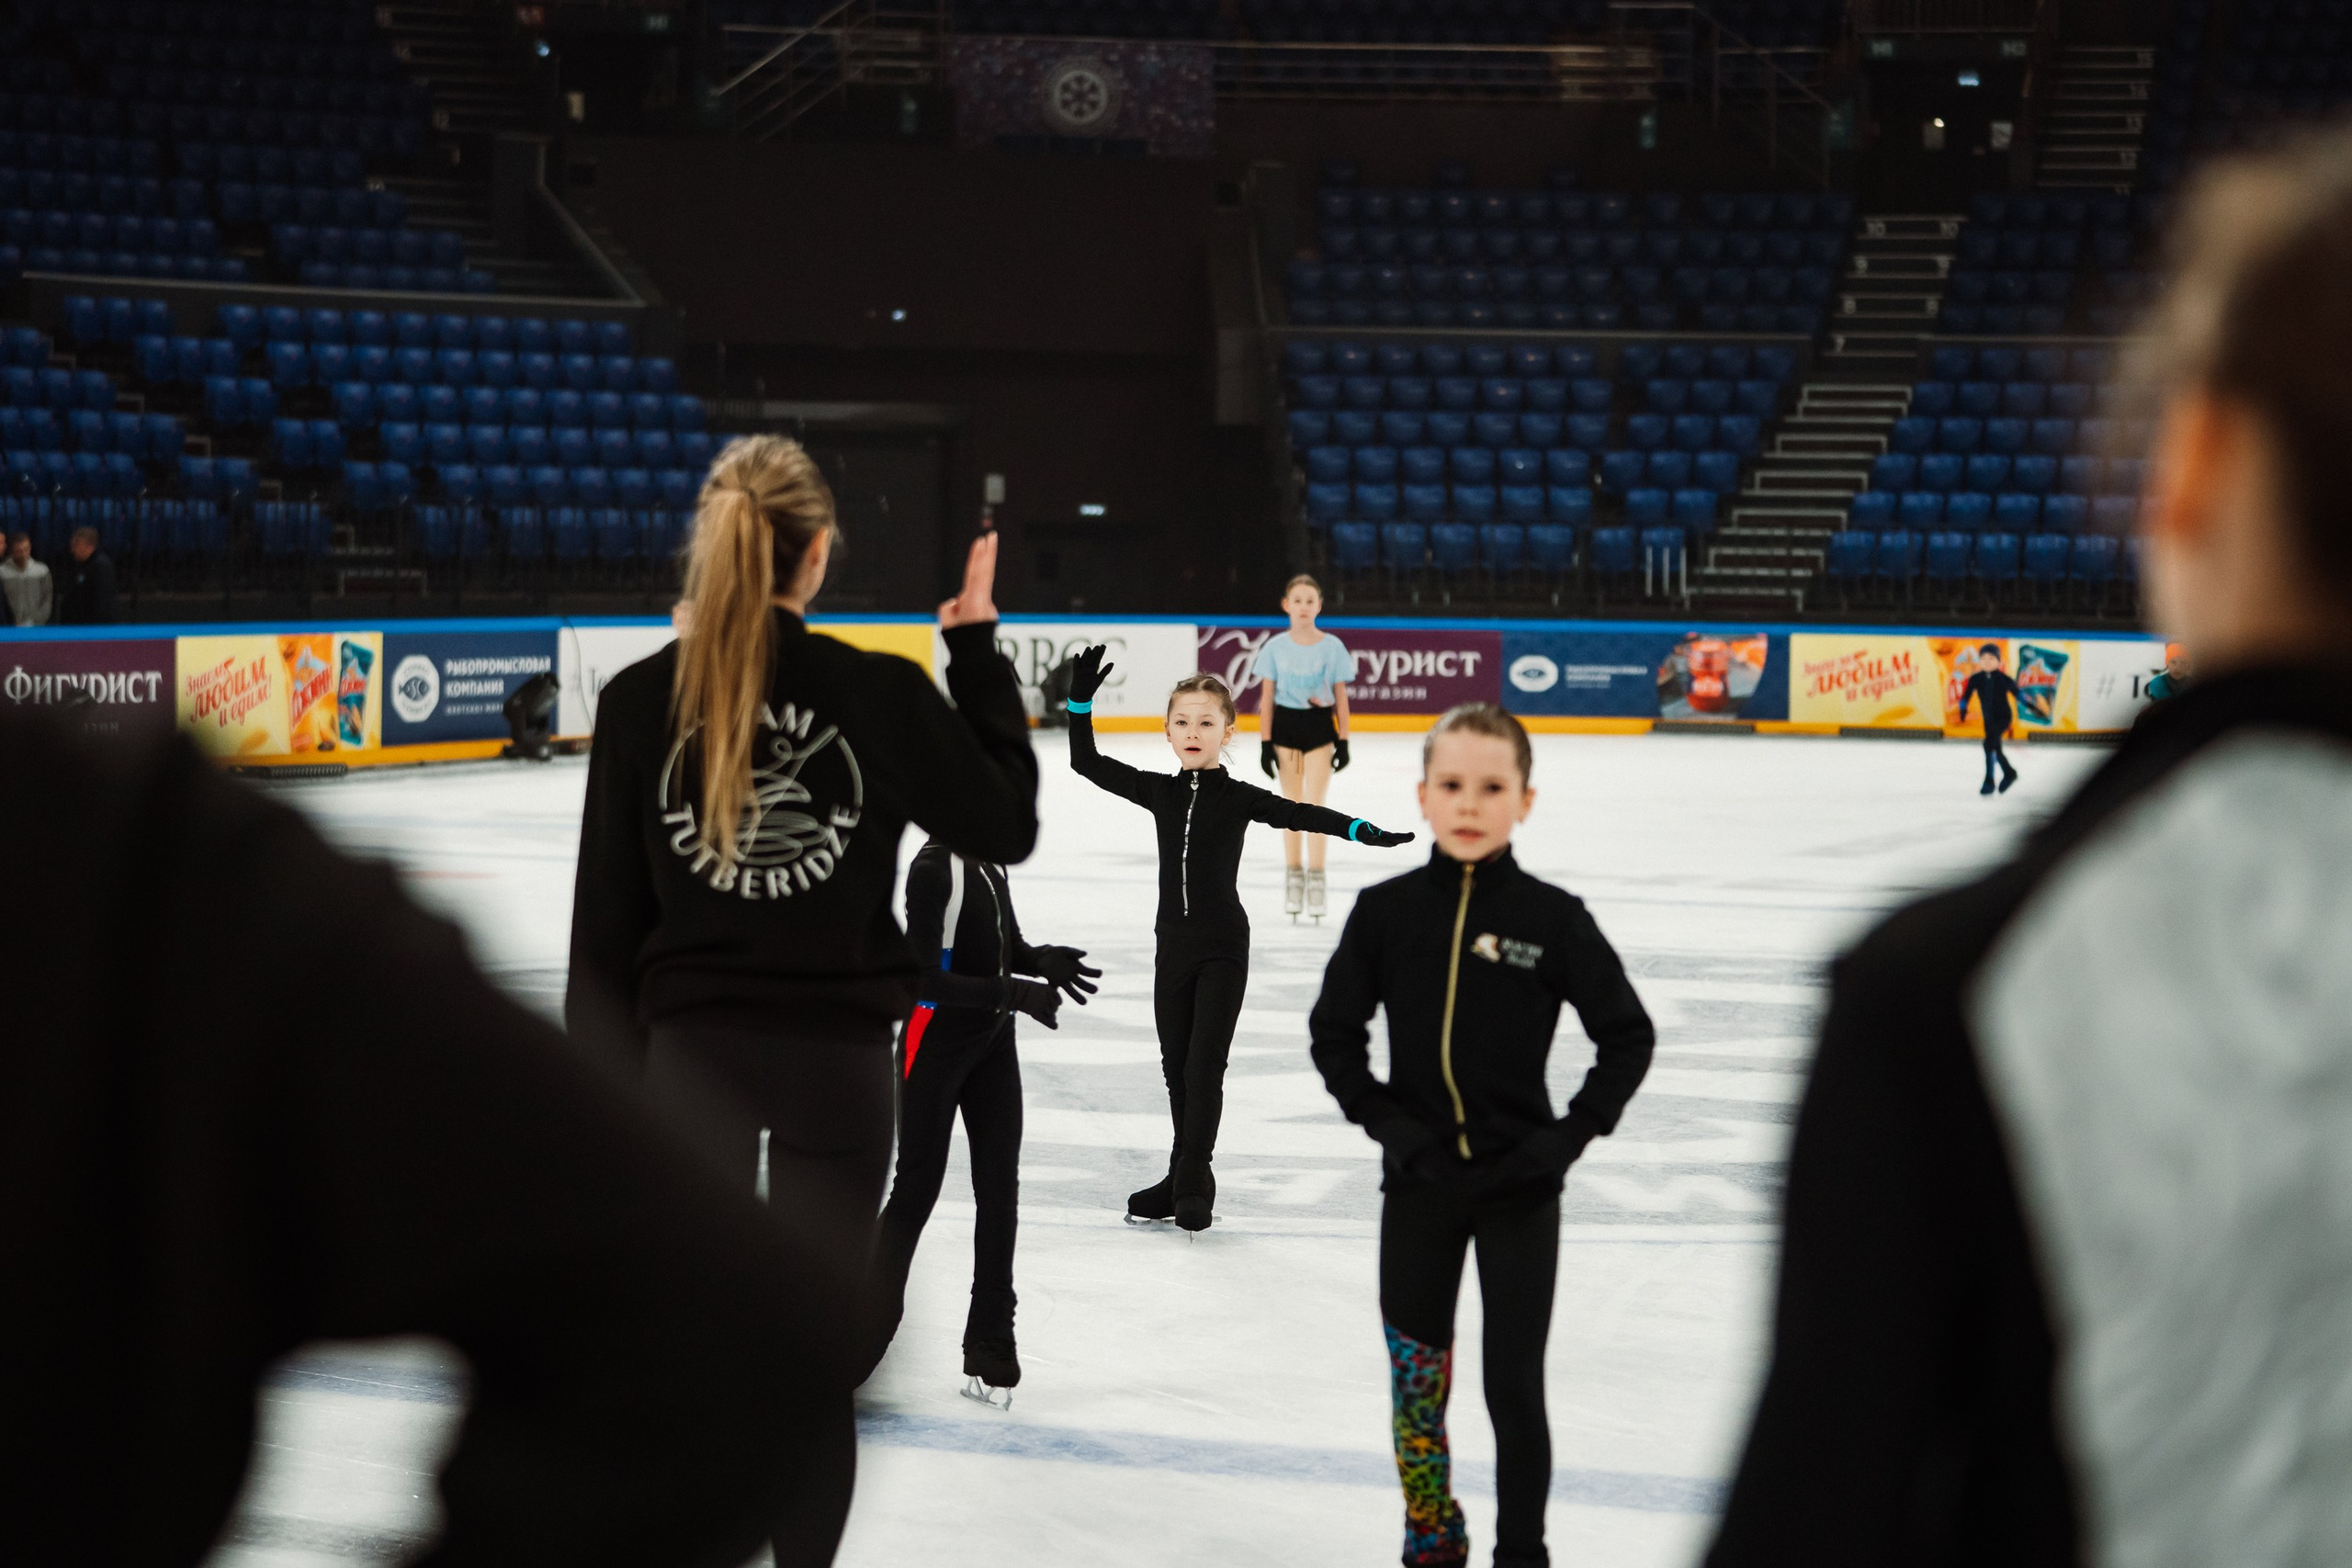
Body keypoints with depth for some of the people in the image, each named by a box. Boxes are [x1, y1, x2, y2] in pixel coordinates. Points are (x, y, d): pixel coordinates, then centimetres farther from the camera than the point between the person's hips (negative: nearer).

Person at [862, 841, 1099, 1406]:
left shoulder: (990, 863, 4)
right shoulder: (933, 868, -20)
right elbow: (924, 980, -23)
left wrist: (1042, 960, -7)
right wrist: (1015, 993, -28)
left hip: (993, 1043, 7)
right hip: (935, 1046, -7)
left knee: (999, 1190, 6)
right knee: (916, 1191, 1)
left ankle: (990, 1348, 14)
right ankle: (866, 1325, 17)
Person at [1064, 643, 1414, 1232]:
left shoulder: (1238, 798, -6)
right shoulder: (1159, 792, 5)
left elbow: (1298, 815, -18)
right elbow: (1086, 763, 8)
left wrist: (1360, 829, -34)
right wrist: (1081, 700, -3)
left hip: (1222, 946, -4)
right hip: (1174, 942, 4)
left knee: (1205, 1065, -6)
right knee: (1176, 1066, 9)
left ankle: (1192, 1183, 0)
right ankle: (1184, 1180, 19)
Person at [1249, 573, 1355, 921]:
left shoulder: (1332, 647, -2)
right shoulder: (1276, 647, -1)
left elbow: (1341, 697, 1)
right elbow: (1266, 698, 1)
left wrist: (1343, 741, -1)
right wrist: (1265, 743, -2)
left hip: (1319, 727, -1)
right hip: (1285, 726, 1)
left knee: (1314, 804, -8)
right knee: (1292, 805, 9)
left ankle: (1316, 879, -3)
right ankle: (1293, 876, 18)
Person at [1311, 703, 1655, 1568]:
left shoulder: (1553, 918, -8)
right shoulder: (1385, 911, -4)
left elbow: (1628, 1036, -1)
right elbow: (1333, 1029, 4)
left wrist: (1573, 1133, -10)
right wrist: (1382, 1118, -7)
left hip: (1519, 1189, -2)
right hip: (1419, 1182, 2)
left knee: (1515, 1389, 1)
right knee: (1416, 1371, 12)